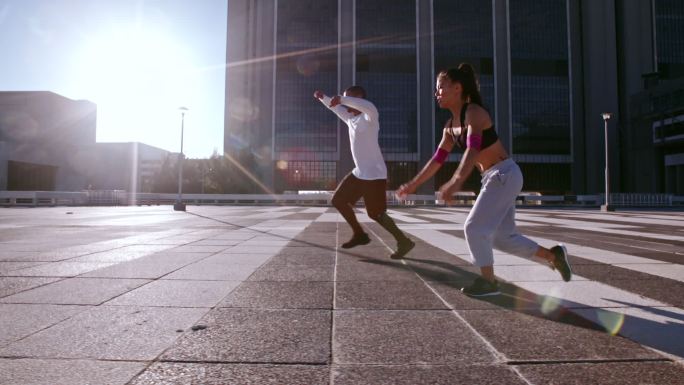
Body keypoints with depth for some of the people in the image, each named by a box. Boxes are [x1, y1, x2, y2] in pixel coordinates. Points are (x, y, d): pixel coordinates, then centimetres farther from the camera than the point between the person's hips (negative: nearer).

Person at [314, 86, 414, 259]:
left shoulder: (369, 118, -13)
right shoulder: (351, 119, 12)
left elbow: (370, 107, -38)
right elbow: (336, 108, 30)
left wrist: (342, 99, -41)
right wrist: (323, 98, 17)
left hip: (374, 175, -9)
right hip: (359, 173, 9)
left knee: (376, 213, -5)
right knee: (338, 200, 12)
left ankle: (404, 242, 11)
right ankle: (359, 234, 23)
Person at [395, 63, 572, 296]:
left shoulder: (474, 112, -17)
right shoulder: (450, 126, 8)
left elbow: (473, 149, -33)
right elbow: (437, 159, 12)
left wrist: (456, 181, -47)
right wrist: (413, 185, 11)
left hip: (505, 175, -8)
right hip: (494, 178, 9)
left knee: (474, 227, -8)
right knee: (502, 237, 11)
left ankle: (488, 282, 7)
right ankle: (553, 255, 28)